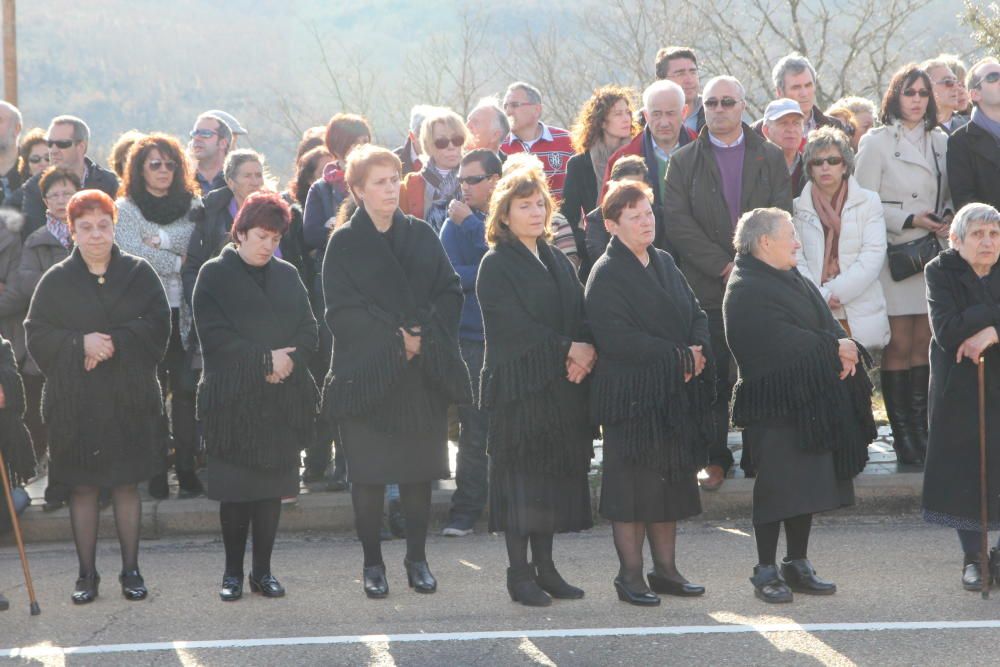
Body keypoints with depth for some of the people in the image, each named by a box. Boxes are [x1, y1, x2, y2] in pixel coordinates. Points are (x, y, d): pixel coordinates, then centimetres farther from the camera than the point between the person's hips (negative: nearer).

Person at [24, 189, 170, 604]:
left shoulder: (139, 274, 3)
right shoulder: (56, 281, 3)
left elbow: (158, 326, -4)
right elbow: (37, 336, -2)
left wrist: (116, 343, -17)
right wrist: (81, 343, -17)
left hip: (130, 399, 0)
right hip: (75, 401, 0)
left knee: (127, 484, 6)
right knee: (82, 487, 4)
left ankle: (130, 570, 15)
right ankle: (87, 573, 13)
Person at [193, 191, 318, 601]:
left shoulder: (287, 276, 13)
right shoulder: (215, 275, 0)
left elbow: (308, 331, 7)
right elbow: (215, 335, -9)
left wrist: (287, 361, -12)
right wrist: (264, 359, -13)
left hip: (282, 399, 4)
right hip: (232, 398, -3)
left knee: (272, 487, 4)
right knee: (235, 488, 0)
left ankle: (262, 571, 11)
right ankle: (233, 572, 9)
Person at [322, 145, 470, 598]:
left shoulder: (421, 236, 9)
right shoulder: (344, 243, -1)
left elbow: (450, 293, 5)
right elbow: (342, 312, -7)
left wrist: (425, 335, -11)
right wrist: (393, 340, -14)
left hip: (424, 374, 3)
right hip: (366, 371, -3)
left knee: (419, 470, 4)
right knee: (368, 474, -1)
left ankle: (417, 558, 14)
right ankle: (372, 564, 8)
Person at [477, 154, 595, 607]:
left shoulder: (557, 262, 17)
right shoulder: (496, 265, -4)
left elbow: (581, 314, 9)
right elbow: (515, 324, -14)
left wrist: (585, 349, -11)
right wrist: (565, 349, -17)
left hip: (562, 385, 7)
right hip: (518, 384, -6)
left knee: (556, 474, 7)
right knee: (521, 475, -4)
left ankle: (544, 567, 15)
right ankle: (520, 573, 2)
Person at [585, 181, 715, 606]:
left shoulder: (664, 263, 13)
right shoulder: (606, 275, -10)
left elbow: (696, 313, 13)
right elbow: (616, 339, -19)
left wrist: (698, 352, -8)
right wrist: (679, 358, -18)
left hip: (676, 395, 7)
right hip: (629, 395, -7)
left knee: (671, 481, 11)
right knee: (632, 486, -2)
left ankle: (665, 568, 20)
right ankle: (630, 575, 6)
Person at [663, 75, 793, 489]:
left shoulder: (771, 158, 11)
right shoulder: (683, 162, 9)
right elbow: (677, 222, -2)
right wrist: (722, 265, -11)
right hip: (706, 287, 0)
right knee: (713, 378, -2)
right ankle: (714, 459, 4)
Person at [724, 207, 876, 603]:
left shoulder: (795, 282, 18)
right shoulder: (746, 292, -12)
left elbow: (828, 325, 11)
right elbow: (783, 341, -20)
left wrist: (844, 350, -11)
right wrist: (835, 349, -11)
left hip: (811, 402, 9)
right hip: (775, 405, -9)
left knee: (806, 487, 10)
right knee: (777, 488, -4)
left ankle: (797, 566, 19)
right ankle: (766, 571, 4)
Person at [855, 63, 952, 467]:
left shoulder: (940, 141, 13)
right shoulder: (877, 142, -1)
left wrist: (947, 218, -2)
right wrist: (909, 220, -13)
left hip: (932, 252, 4)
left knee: (924, 344, 4)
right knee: (898, 345, -4)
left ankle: (920, 428, 8)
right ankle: (902, 434, 0)